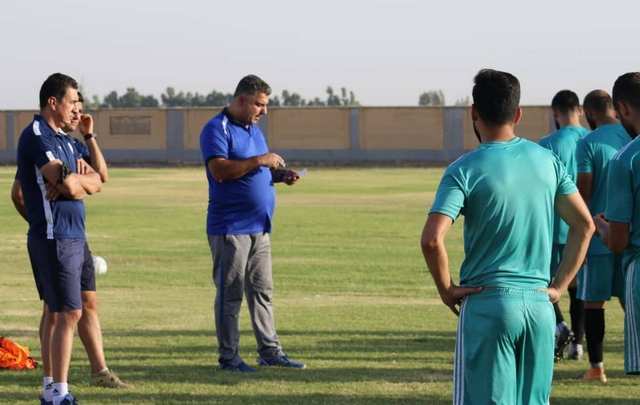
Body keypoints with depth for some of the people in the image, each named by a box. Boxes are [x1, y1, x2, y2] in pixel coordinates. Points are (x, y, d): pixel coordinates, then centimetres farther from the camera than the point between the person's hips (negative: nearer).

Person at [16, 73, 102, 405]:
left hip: (71, 237, 10)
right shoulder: (36, 136, -12)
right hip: (54, 237, -10)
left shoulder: (62, 140, 19)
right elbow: (65, 181, -23)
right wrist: (82, 179, -2)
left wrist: (76, 180, -9)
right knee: (69, 314, -12)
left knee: (57, 313, 12)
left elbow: (96, 182, 11)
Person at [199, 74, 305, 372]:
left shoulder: (254, 130, 17)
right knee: (230, 294, -3)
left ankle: (270, 351, 16)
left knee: (262, 291, 11)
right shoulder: (217, 129, -10)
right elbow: (220, 170, -23)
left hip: (259, 226, 8)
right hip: (230, 228, -8)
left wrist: (279, 175, 6)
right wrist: (259, 161, -22)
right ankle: (228, 356, 2)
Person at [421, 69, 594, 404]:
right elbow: (584, 224, 7)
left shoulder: (464, 170, -9)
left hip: (486, 303, -4)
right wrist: (559, 286, 9)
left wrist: (446, 289, -5)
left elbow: (432, 239, -19)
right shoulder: (547, 161, 6)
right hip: (539, 304, 5)